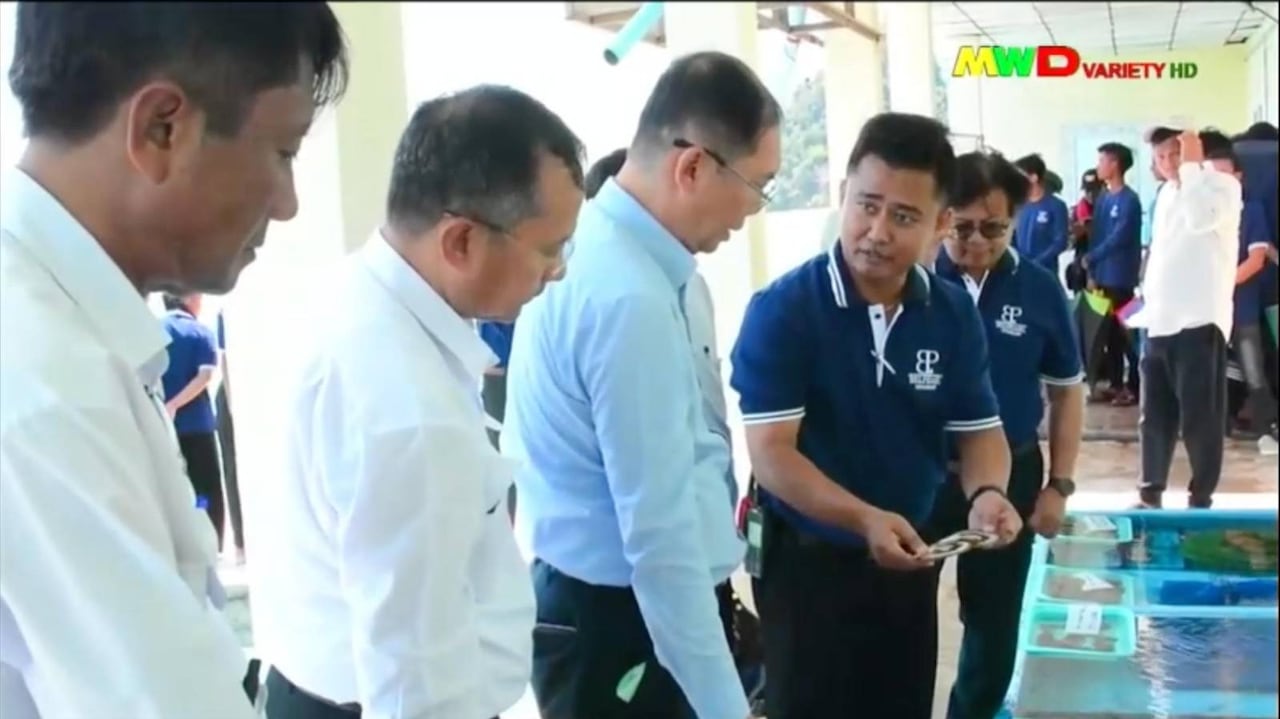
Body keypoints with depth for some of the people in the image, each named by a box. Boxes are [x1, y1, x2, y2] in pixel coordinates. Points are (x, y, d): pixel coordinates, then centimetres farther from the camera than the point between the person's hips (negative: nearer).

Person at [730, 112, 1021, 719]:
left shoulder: (955, 315, -4)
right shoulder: (781, 309, -19)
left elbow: (979, 430, 3)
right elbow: (772, 454, -22)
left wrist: (986, 492, -20)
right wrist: (863, 518, -36)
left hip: (910, 560, 5)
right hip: (807, 559, -4)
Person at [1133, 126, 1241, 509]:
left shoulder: (1222, 184, -4)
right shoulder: (1166, 194, 18)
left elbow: (1200, 220, -25)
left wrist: (1191, 164, -16)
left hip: (1199, 320, -7)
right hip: (1159, 321, 7)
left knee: (1199, 418, -2)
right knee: (1154, 416, 11)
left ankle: (1201, 498, 7)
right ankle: (1151, 491, 21)